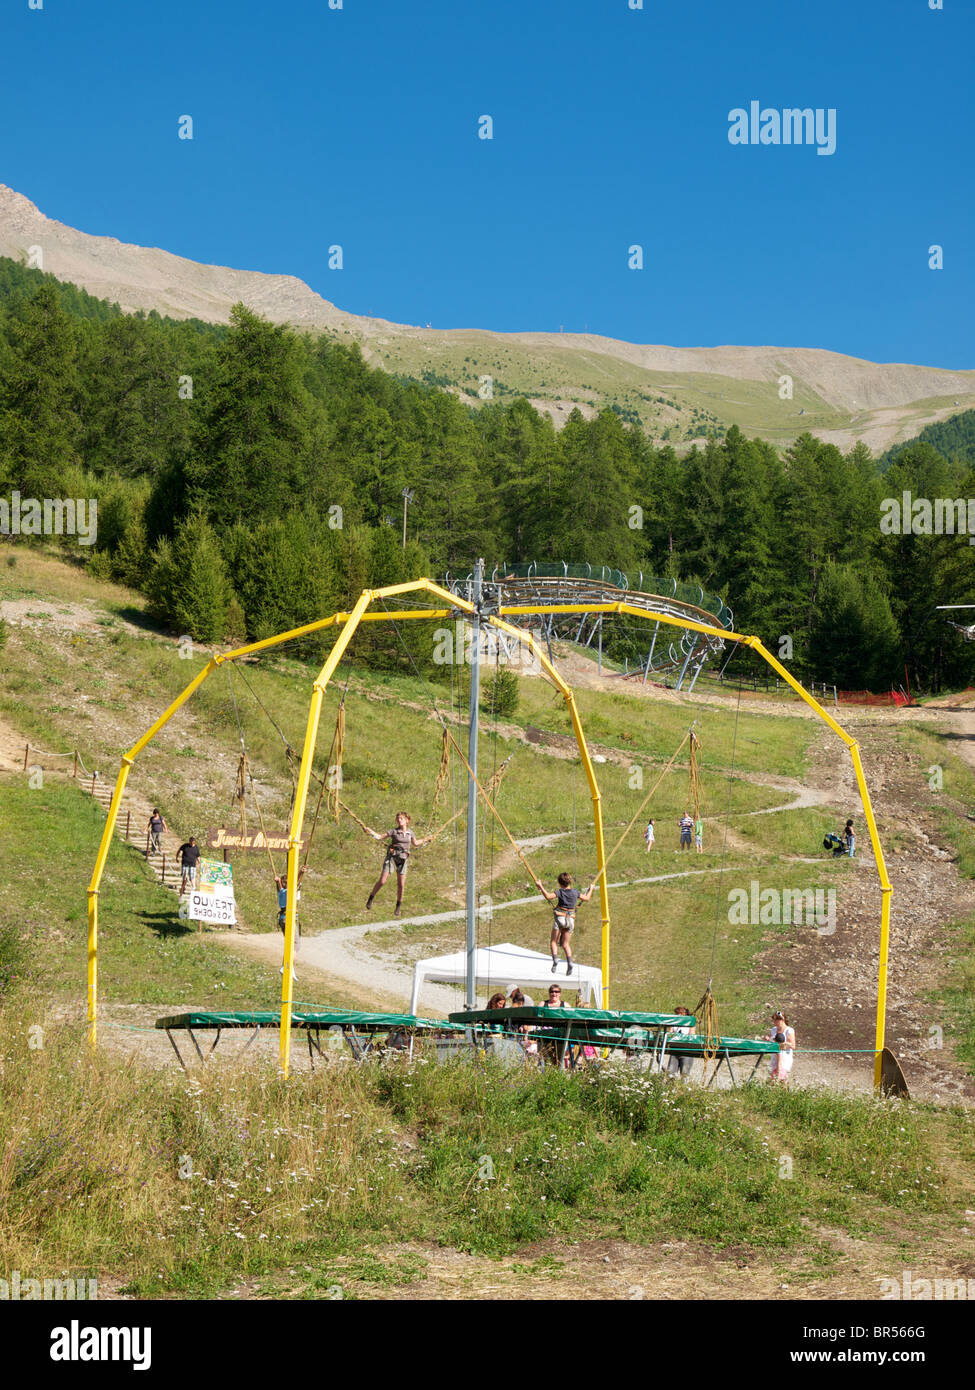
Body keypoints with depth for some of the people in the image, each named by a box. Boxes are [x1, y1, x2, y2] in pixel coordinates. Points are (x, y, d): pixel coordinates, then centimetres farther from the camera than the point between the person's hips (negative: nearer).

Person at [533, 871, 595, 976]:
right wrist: (591, 889, 31)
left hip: (560, 918, -4)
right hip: (571, 919, 4)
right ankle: (569, 963, -9)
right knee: (566, 944, 10)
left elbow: (548, 896, -24)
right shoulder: (575, 892, 2)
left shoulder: (560, 892, -9)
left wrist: (541, 887, -17)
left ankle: (555, 960, -15)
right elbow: (586, 898, 15)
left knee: (554, 942, 6)